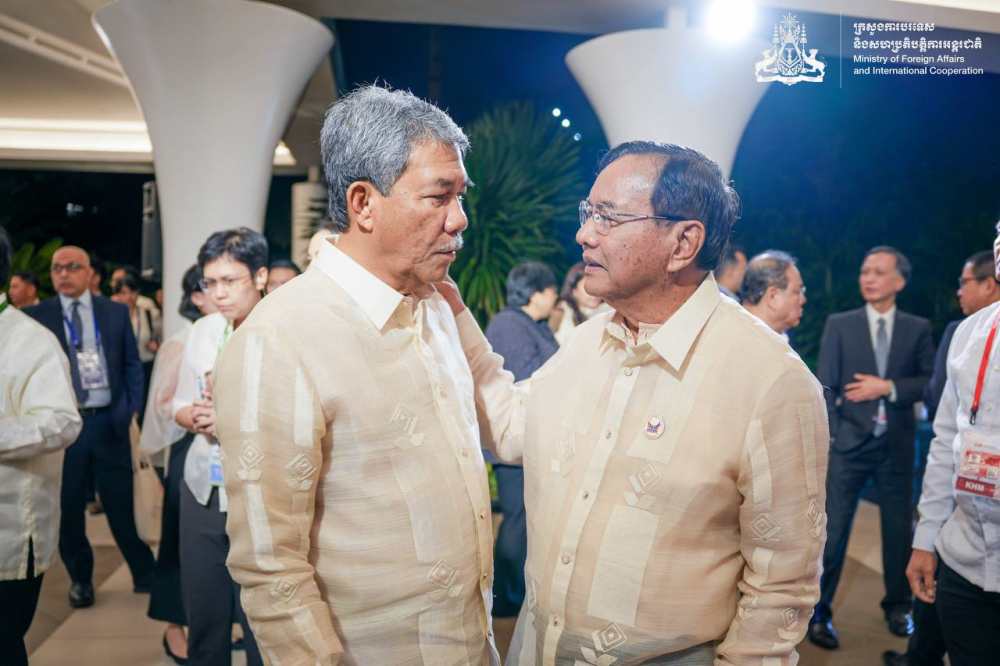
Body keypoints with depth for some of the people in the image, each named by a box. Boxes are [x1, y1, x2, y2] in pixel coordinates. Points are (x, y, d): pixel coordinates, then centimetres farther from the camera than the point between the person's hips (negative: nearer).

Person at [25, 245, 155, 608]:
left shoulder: (116, 312, 5)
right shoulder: (36, 316, 2)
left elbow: (132, 365, 8)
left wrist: (133, 411, -1)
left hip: (109, 421, 0)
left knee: (123, 502, 7)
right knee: (68, 506, 10)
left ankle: (144, 572, 23)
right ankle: (80, 578, 29)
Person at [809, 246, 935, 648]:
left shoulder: (918, 328, 5)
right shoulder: (839, 325, 1)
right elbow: (825, 386, -2)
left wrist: (888, 387, -13)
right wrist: (828, 439, -9)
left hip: (897, 445, 2)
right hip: (849, 442, -2)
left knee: (899, 529, 13)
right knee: (833, 530, 0)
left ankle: (897, 607, 32)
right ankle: (819, 613, 11)